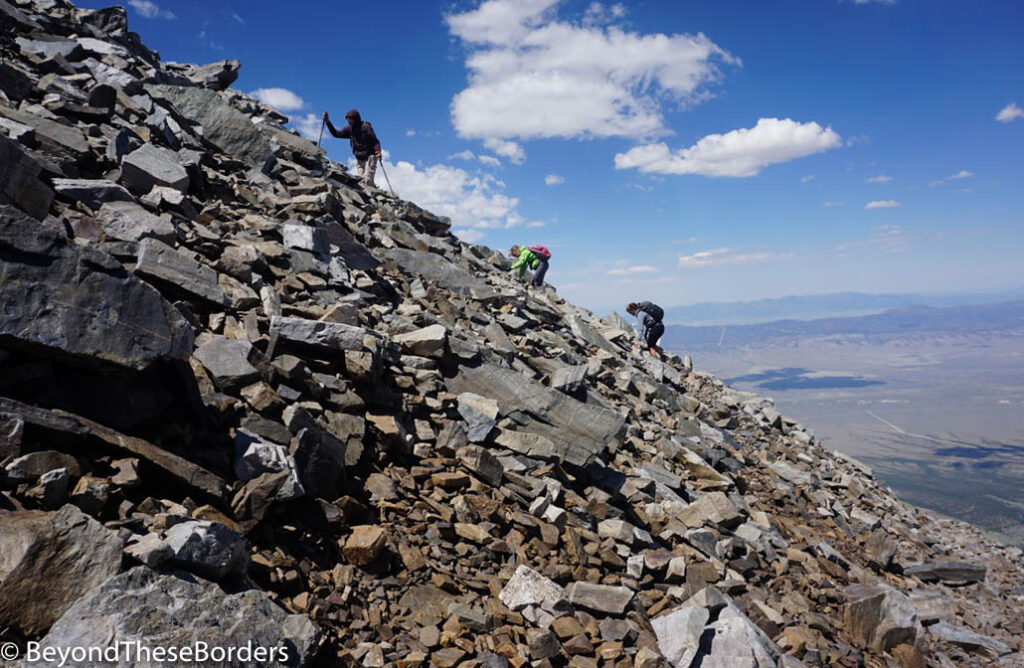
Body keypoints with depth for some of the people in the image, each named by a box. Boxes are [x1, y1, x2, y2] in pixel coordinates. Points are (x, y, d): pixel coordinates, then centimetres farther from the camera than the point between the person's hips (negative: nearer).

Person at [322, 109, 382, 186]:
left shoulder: (366, 127, -9)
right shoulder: (349, 129, 8)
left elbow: (375, 141, -14)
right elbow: (336, 134, 13)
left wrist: (378, 151, -33)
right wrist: (327, 122, 3)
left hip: (370, 157, -6)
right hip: (359, 160, 6)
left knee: (367, 180, -20)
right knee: (362, 181, -2)